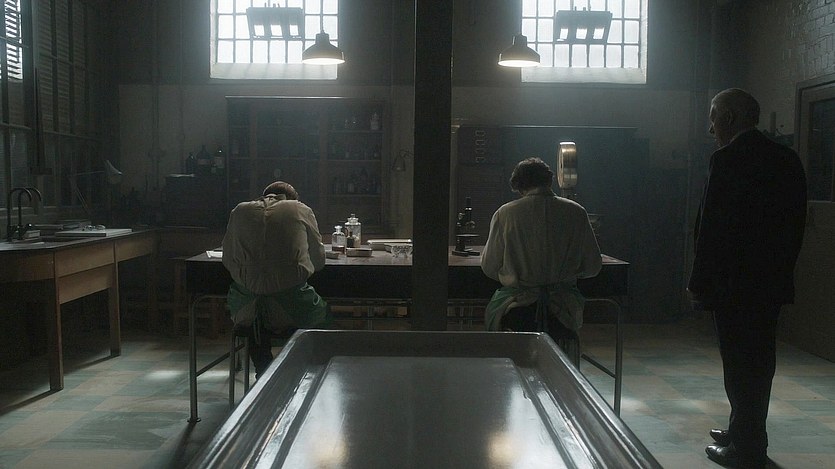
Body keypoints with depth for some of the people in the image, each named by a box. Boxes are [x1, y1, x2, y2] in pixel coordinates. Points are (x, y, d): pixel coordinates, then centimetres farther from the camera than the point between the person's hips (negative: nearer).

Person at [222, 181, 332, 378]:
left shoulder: (239, 211, 12)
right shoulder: (301, 210, 6)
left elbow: (227, 260, 17)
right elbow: (319, 260, 12)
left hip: (247, 312, 2)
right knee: (325, 316, 30)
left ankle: (264, 372, 35)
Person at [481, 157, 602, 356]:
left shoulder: (505, 213, -4)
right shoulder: (577, 212, 0)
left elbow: (489, 267, 3)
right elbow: (593, 267, 6)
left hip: (517, 305, -2)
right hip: (562, 308, 2)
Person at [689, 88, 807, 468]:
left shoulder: (728, 159, -15)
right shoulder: (787, 159, 9)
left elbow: (713, 227, -17)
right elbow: (796, 223, 13)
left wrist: (699, 282, -11)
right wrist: (782, 268, 19)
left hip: (735, 281, -8)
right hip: (773, 280, 8)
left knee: (740, 364, 0)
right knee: (759, 361, 17)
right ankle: (744, 432, 32)